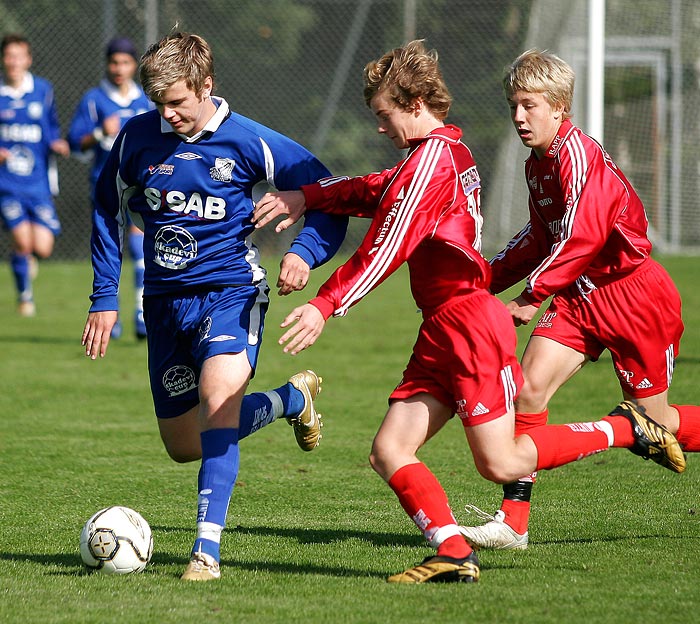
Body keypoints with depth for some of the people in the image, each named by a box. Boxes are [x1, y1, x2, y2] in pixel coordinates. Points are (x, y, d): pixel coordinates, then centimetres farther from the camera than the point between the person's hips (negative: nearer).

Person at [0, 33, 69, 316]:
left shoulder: (43, 90, 4)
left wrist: (57, 144, -5)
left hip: (39, 180, 2)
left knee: (42, 248, -7)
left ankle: (28, 259, 31)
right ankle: (24, 295, 7)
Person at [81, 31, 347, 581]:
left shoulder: (248, 143, -11)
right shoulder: (137, 137, -1)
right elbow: (108, 209, 15)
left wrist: (305, 252, -22)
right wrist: (104, 298, 11)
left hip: (230, 292, -5)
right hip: (165, 302, 5)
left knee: (217, 397, -32)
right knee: (184, 446, 12)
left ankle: (207, 549, -32)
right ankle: (294, 397, 38)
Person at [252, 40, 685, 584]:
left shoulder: (432, 158, -13)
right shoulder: (451, 151, 16)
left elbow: (386, 248, -19)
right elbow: (377, 192, 26)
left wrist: (325, 305, -21)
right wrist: (307, 197, 13)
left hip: (468, 320, -10)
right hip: (442, 329, 10)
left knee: (500, 463, -6)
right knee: (389, 452, 0)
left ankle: (625, 429, 8)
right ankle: (454, 554, -7)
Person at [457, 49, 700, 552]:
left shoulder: (578, 154, -20)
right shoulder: (538, 164, 9)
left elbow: (580, 238, -26)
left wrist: (533, 296, -23)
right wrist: (489, 278, 15)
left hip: (632, 292, -8)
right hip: (580, 296, 8)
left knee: (652, 419, 2)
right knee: (529, 387, -10)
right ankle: (513, 522, -10)